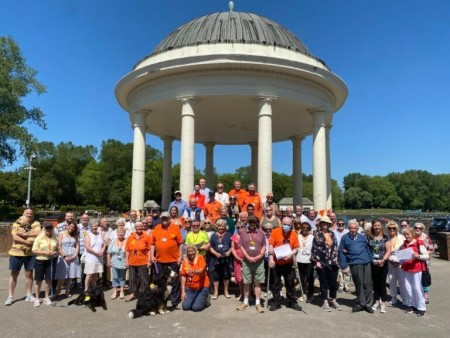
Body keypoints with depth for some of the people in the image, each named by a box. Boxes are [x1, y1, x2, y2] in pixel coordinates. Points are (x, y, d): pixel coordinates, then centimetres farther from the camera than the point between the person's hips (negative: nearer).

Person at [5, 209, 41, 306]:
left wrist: (24, 234, -18)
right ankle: (10, 296, 14)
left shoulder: (36, 224, 2)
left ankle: (29, 295, 18)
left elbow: (38, 234, -14)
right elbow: (15, 237, -12)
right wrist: (28, 242, -19)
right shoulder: (16, 224, 0)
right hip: (16, 252, -1)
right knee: (14, 274, 7)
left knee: (29, 274, 7)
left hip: (30, 253, 1)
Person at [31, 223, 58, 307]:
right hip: (40, 261, -3)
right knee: (38, 280, 5)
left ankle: (47, 298, 20)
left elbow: (57, 248, 15)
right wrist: (45, 252, -19)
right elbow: (34, 250, -8)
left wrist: (55, 252, -7)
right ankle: (37, 299, 18)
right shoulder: (39, 238, -6)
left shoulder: (54, 238, 5)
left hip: (51, 261, 3)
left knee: (49, 280, 7)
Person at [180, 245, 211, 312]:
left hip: (202, 287, -4)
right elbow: (183, 276, -2)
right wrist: (183, 291, -6)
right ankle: (195, 299, 22)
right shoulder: (185, 261, -2)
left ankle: (205, 299, 17)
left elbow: (201, 271, -26)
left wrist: (193, 271, -48)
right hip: (190, 288, 4)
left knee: (196, 307, -14)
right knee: (185, 307, -8)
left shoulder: (200, 258, -12)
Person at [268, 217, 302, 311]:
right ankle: (276, 302, 20)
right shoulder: (275, 231, -8)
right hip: (276, 262, -2)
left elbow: (296, 248, 1)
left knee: (290, 283, 12)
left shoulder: (294, 234, -2)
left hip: (289, 263, 2)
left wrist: (291, 254, -18)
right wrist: (271, 258, -17)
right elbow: (271, 245, -10)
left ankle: (292, 302, 26)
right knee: (276, 283, 8)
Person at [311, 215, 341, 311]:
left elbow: (335, 247, 13)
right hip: (322, 263, -4)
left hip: (332, 262, 4)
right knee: (324, 283, 5)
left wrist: (335, 259, 5)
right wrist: (316, 261, -13)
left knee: (334, 282, 10)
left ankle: (334, 301, 26)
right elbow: (314, 248, -7)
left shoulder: (332, 234, 10)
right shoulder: (317, 234, -3)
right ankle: (325, 302, 15)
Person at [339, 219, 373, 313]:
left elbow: (368, 249, 16)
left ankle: (368, 304, 15)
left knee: (368, 284, 4)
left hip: (366, 263, 3)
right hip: (354, 264, -3)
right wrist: (344, 266, -2)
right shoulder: (345, 238, 2)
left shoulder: (362, 237, 13)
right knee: (359, 284, 0)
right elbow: (341, 252, 1)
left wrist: (371, 259, 6)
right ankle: (361, 303, 13)